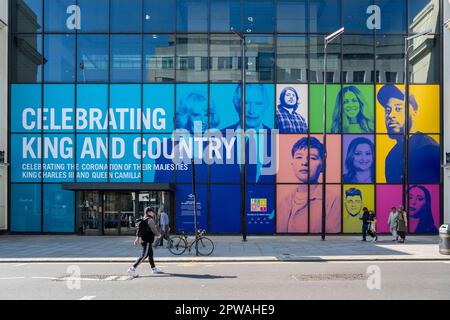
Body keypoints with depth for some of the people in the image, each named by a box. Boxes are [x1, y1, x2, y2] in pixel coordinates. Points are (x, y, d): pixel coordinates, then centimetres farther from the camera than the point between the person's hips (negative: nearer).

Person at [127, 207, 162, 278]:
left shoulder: (144, 220, 16)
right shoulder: (150, 220, -13)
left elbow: (139, 229, 17)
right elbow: (154, 230, -11)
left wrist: (137, 238, 18)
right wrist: (158, 235, 7)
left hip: (143, 239, 10)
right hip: (147, 240, -10)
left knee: (150, 254, 17)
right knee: (144, 255, -10)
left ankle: (154, 268, 28)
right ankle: (133, 269, -14)